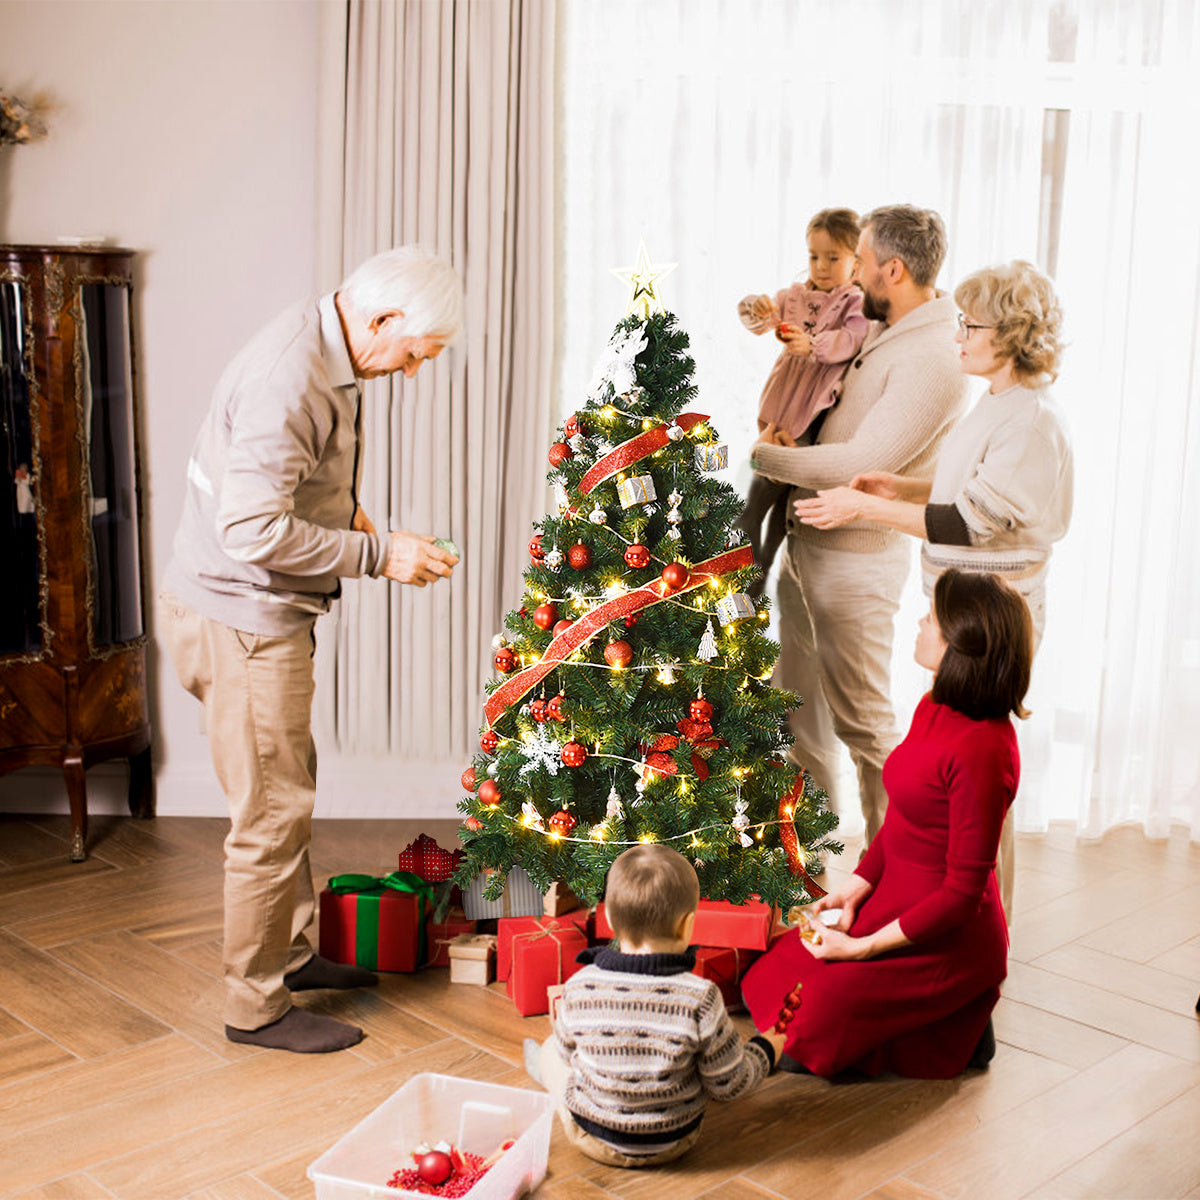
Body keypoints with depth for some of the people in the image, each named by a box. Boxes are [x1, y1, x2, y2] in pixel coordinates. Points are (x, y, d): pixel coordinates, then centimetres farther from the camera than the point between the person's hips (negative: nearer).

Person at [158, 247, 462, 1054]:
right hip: (241, 618, -10)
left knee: (290, 790, 21)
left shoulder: (323, 357, 8)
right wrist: (378, 554, -22)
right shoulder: (288, 379, -25)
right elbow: (253, 528, -29)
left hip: (263, 613, 10)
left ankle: (290, 953, 37)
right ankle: (257, 1004, 14)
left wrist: (344, 513, 6)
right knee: (273, 813, -1)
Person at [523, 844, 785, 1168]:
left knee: (551, 1049, 26)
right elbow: (730, 1084, -14)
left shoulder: (580, 988, -21)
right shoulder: (700, 998, -27)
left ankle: (542, 1068, 58)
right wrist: (765, 1050, 5)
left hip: (593, 1139, 0)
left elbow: (568, 1050, -1)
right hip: (674, 1142, 0)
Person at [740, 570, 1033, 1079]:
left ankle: (959, 1032, 5)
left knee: (812, 1026, -14)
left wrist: (862, 948, -19)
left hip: (949, 940, -9)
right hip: (894, 904, 9)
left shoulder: (983, 750, -26)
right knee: (769, 977, 7)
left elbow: (963, 891, -22)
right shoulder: (933, 709, 2)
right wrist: (853, 890, 3)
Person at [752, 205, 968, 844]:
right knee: (797, 703, 18)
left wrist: (764, 456, -18)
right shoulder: (879, 333, 10)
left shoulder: (932, 360, -20)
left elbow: (862, 464, -27)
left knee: (862, 719, 1)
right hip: (804, 544, 10)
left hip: (857, 557, -10)